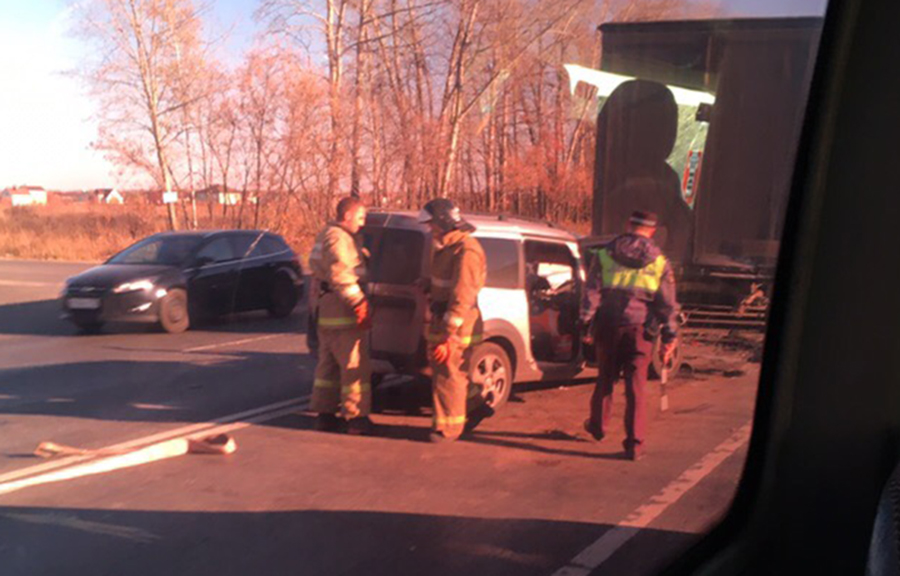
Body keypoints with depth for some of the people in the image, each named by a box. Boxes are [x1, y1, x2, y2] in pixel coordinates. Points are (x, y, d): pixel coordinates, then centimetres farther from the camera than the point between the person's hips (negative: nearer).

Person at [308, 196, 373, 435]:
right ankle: (355, 417, -5)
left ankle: (324, 414, 21)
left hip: (326, 310, 11)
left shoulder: (327, 235, 20)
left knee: (329, 363, 15)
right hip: (341, 310, -11)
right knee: (355, 365, -7)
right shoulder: (338, 238, -14)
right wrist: (360, 303, -27)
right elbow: (341, 275, -25)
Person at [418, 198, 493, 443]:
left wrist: (449, 332, -26)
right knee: (445, 371, 17)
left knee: (448, 374, -3)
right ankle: (477, 406, 31)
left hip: (457, 326, -10)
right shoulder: (446, 247, 15)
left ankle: (448, 427, 7)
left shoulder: (466, 250, -18)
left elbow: (462, 295, -23)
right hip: (441, 321, 10)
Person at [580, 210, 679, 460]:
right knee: (636, 387, 2)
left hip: (608, 325, 1)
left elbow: (591, 292, 0)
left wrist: (587, 325, 3)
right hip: (640, 327, -1)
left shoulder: (604, 254, 4)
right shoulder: (659, 262, 3)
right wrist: (669, 337, 4)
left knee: (605, 378, 19)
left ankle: (598, 425, 35)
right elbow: (668, 304, 1)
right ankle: (635, 444, 1)